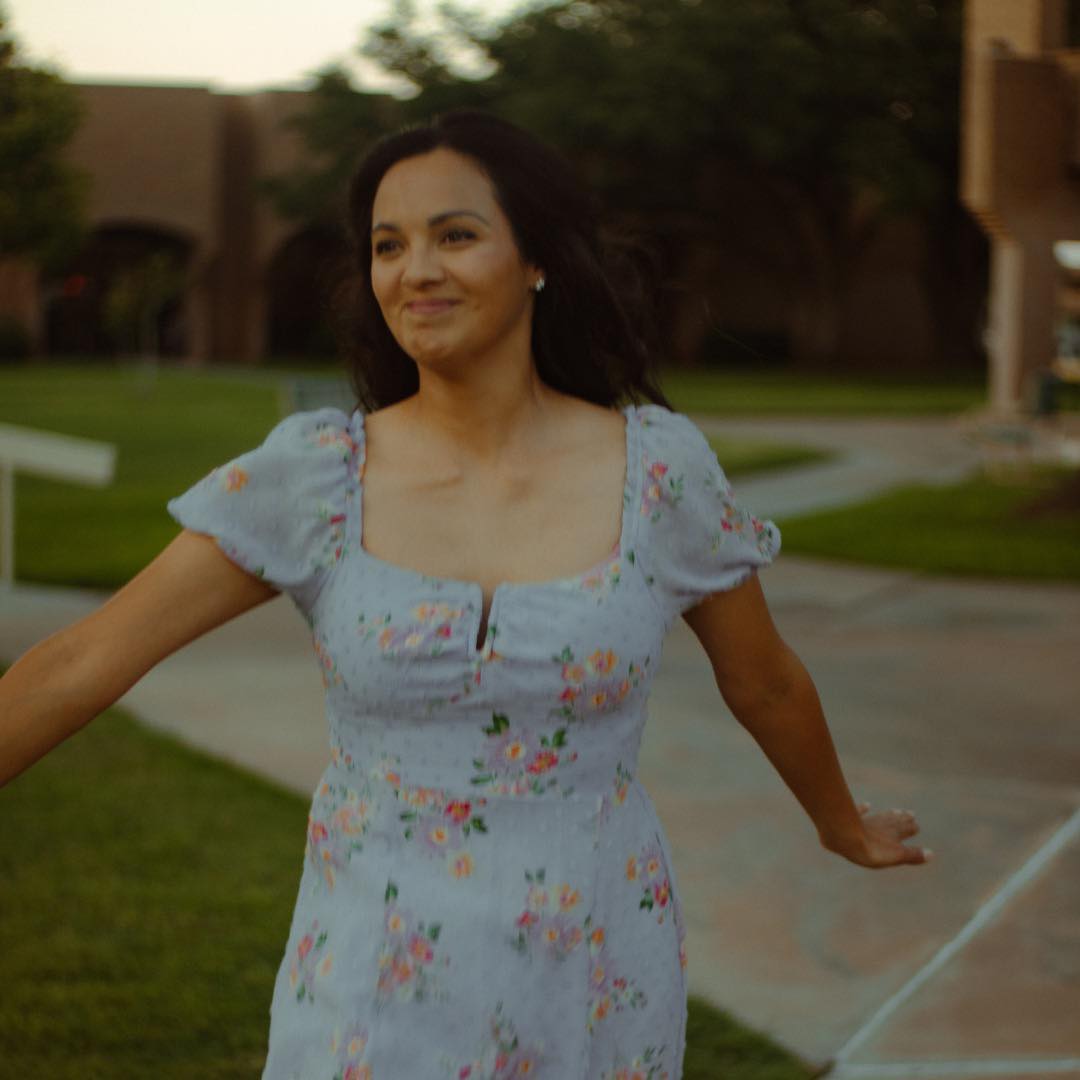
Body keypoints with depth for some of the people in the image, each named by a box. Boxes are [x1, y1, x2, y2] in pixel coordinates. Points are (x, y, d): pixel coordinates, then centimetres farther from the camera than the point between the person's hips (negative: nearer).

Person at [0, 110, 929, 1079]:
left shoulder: (658, 465, -7)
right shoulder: (315, 473, -7)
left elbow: (764, 681, 10)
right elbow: (82, 665, -10)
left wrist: (843, 825, 24)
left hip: (590, 990, 0)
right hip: (374, 997, 0)